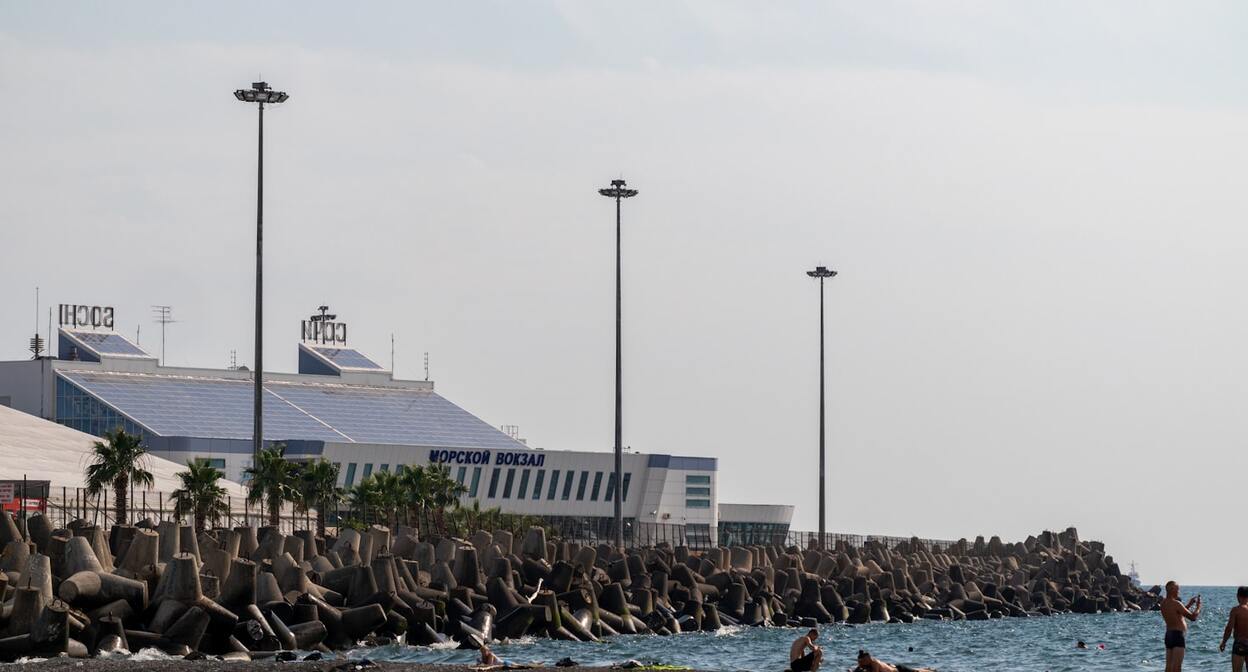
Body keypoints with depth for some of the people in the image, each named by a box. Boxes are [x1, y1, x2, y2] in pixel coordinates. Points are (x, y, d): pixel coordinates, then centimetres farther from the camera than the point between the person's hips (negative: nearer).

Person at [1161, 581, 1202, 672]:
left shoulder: (1163, 603, 10)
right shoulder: (1176, 604, -17)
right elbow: (1193, 617, -13)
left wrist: (1189, 604, 23)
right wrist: (1198, 607, 4)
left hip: (1169, 634, 9)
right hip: (1178, 635, -9)